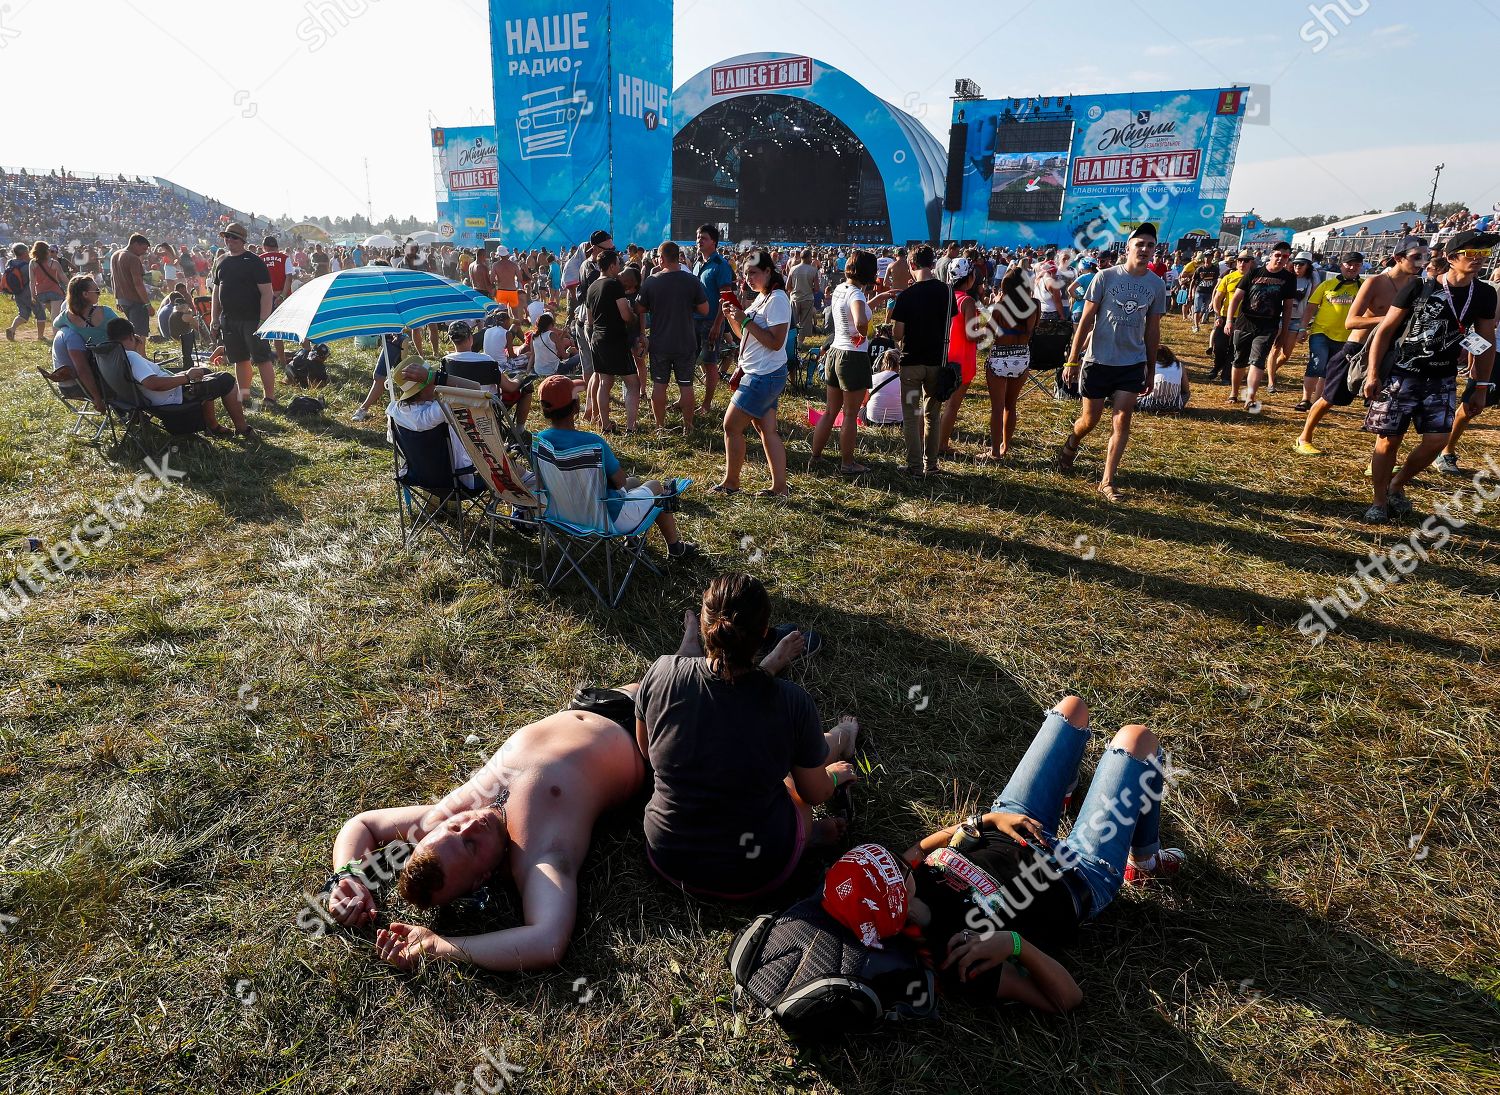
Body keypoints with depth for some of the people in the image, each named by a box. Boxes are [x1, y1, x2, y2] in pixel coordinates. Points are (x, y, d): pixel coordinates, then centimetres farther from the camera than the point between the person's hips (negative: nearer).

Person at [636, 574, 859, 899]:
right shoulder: (792, 703, -23)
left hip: (668, 860, 3)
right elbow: (815, 794, -6)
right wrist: (834, 776, 18)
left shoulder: (661, 673, -18)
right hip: (754, 876, -2)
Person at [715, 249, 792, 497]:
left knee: (732, 426, -2)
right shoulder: (761, 298, 14)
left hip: (765, 376, -10)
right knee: (767, 430, 9)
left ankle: (730, 482, 12)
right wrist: (731, 317, 3)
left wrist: (746, 320, -21)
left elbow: (775, 342, -23)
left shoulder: (777, 299, -16)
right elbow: (745, 335, 20)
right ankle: (780, 487, 13)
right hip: (757, 374, 10)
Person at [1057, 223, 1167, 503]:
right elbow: (1086, 320, -4)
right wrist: (1072, 361, -7)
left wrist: (1151, 370, 12)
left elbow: (1152, 330, 10)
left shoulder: (1156, 285, 3)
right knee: (1090, 420, 8)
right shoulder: (1105, 277, -6)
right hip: (1098, 361, -2)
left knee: (1121, 422, -3)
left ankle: (1107, 481, 4)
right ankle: (1070, 446, 41)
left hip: (1132, 365, 2)